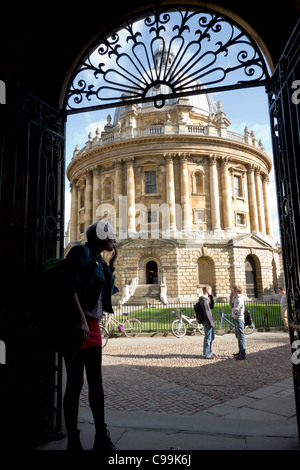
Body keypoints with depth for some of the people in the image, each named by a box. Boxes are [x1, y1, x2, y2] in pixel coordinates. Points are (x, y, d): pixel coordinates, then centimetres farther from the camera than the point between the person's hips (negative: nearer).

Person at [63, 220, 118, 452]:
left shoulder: (99, 261, 16)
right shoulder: (81, 252, -8)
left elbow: (108, 289, 20)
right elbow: (71, 288, -17)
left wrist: (112, 263, 15)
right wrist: (82, 320, -22)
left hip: (94, 326, 8)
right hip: (77, 324, -8)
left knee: (96, 382, 12)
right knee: (75, 383, 2)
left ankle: (102, 438, 23)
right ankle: (73, 442, 16)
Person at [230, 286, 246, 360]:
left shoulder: (239, 299, -18)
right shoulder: (235, 298, 13)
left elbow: (234, 310, -21)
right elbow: (231, 306, 16)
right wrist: (230, 297, 10)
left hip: (239, 319, -10)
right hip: (236, 319, 10)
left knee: (241, 336, -5)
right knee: (238, 336, 17)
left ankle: (243, 354, -1)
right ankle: (240, 352, 27)